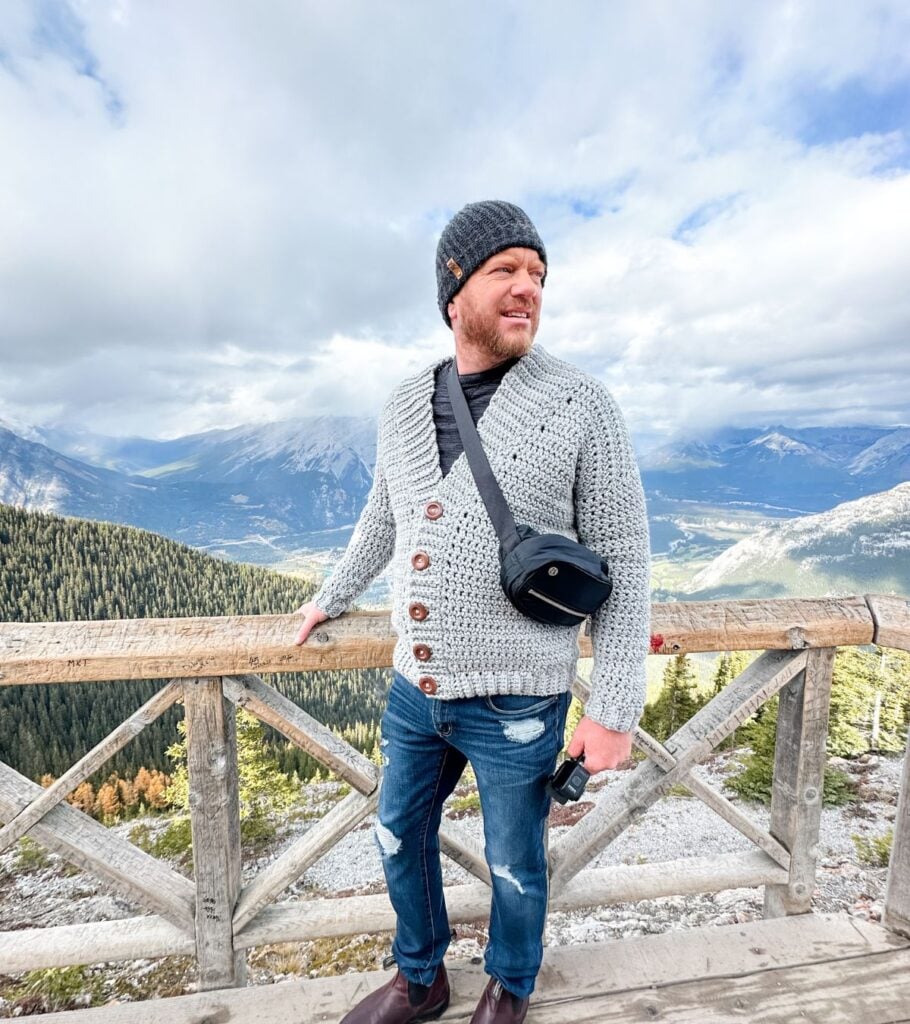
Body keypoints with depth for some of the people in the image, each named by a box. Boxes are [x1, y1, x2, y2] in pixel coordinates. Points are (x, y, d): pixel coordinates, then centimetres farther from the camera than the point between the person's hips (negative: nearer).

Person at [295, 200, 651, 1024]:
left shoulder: (582, 406, -12)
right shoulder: (405, 405, 2)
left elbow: (623, 562, -10)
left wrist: (615, 711, -11)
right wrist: (331, 598, 29)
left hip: (516, 701, -4)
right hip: (415, 691, 5)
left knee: (514, 864, 20)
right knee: (401, 839, 23)